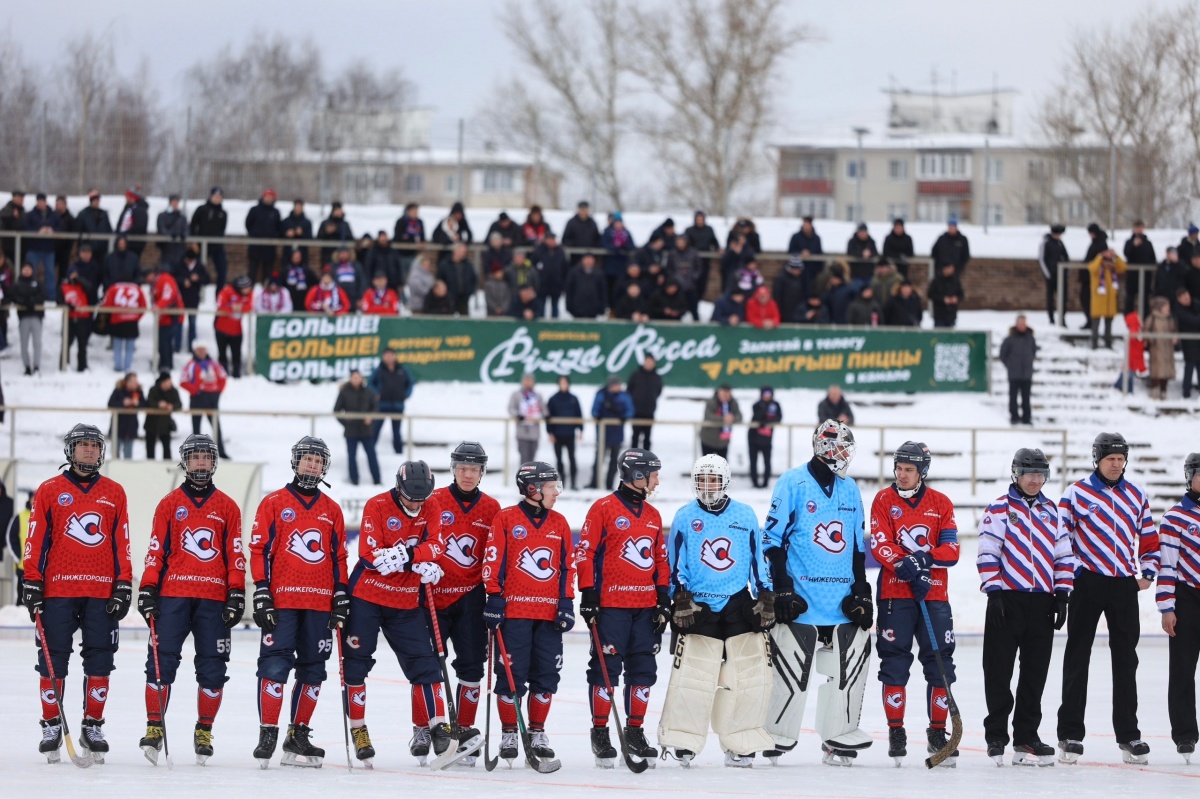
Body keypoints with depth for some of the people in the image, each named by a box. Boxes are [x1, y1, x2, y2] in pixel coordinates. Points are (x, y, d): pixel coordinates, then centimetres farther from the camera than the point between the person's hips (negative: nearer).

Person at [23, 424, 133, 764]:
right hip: (59, 591, -2)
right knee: (53, 659, -1)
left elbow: (121, 544, 10)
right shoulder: (50, 491, 5)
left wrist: (124, 586, 4)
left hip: (101, 592, 2)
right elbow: (36, 541, 3)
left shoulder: (114, 493, 10)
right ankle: (51, 727, 7)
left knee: (99, 661, 1)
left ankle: (93, 727, 10)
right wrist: (32, 583, -4)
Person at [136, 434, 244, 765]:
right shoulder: (169, 504, 9)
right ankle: (154, 727, -4)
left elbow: (235, 554, 8)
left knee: (213, 667, 1)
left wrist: (236, 594, 0)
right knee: (162, 660, -9)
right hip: (173, 594, -1)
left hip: (214, 599, 1)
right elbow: (156, 550, 6)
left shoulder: (227, 507, 11)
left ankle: (204, 731, 11)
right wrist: (147, 589, -2)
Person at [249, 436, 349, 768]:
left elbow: (339, 556, 15)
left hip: (319, 604, 4)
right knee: (274, 666, -11)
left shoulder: (332, 510, 13)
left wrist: (342, 597, 7)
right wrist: (261, 593, -9)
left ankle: (298, 737, 13)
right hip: (282, 600, -4)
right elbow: (259, 550, -1)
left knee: (313, 671, 5)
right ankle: (267, 735, -6)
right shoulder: (273, 503, 3)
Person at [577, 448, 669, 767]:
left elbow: (661, 559, 19)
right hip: (611, 604, -6)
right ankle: (600, 732, 2)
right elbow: (584, 552, -7)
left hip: (645, 606, 6)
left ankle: (635, 732, 15)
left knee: (643, 670, 7)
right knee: (606, 668, -4)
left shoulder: (653, 515, 15)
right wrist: (588, 594, -11)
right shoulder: (604, 509, -4)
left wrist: (663, 598, 10)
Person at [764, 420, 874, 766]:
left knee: (850, 666, 2)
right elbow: (773, 539, -5)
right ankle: (777, 738, 7)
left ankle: (840, 738, 11)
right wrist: (781, 590, -11)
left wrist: (861, 591, 10)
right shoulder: (793, 484, -4)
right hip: (801, 601, -5)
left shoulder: (850, 489, 13)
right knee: (791, 672, -5)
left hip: (843, 604, 5)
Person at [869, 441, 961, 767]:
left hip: (934, 594, 2)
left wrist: (926, 559, -18)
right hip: (895, 593, -2)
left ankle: (938, 732, 10)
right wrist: (906, 564, -23)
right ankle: (896, 732, 6)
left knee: (940, 662, 1)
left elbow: (951, 550, 0)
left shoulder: (941, 504, 8)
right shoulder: (884, 501, 4)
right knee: (894, 662, -1)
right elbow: (880, 544, -8)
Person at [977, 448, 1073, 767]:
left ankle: (1026, 737, 12)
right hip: (1007, 598, -4)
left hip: (1042, 604, 4)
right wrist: (994, 593, -12)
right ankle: (995, 737, 5)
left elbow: (1063, 555, 14)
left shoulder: (1052, 511, 14)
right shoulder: (999, 509, 0)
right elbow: (987, 554, -5)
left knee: (1035, 672, 6)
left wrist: (1062, 595, 6)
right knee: (999, 671, -2)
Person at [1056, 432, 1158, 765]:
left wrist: (1147, 573, 3)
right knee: (1077, 659, 0)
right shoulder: (1077, 493, -2)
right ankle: (1070, 734, 4)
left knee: (1125, 660, 7)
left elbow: (1148, 538, 15)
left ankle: (1128, 734, 13)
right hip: (1087, 584, -3)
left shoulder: (1136, 495, 10)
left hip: (1124, 586, 3)